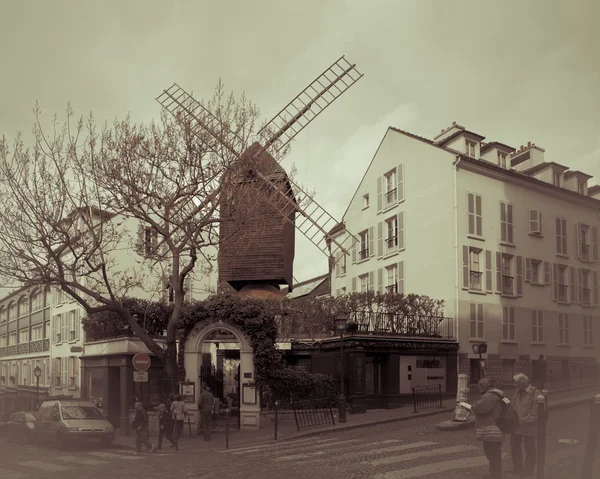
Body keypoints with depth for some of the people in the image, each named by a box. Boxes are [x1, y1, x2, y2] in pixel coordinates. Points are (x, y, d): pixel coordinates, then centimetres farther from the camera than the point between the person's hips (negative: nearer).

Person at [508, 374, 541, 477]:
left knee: (529, 449, 8)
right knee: (515, 446, 16)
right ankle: (518, 468, 32)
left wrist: (523, 420, -20)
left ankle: (529, 470, 23)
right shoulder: (518, 393, 8)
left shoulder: (535, 393, -16)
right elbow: (513, 407, 18)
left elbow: (536, 412, -19)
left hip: (529, 428, -7)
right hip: (516, 426, 7)